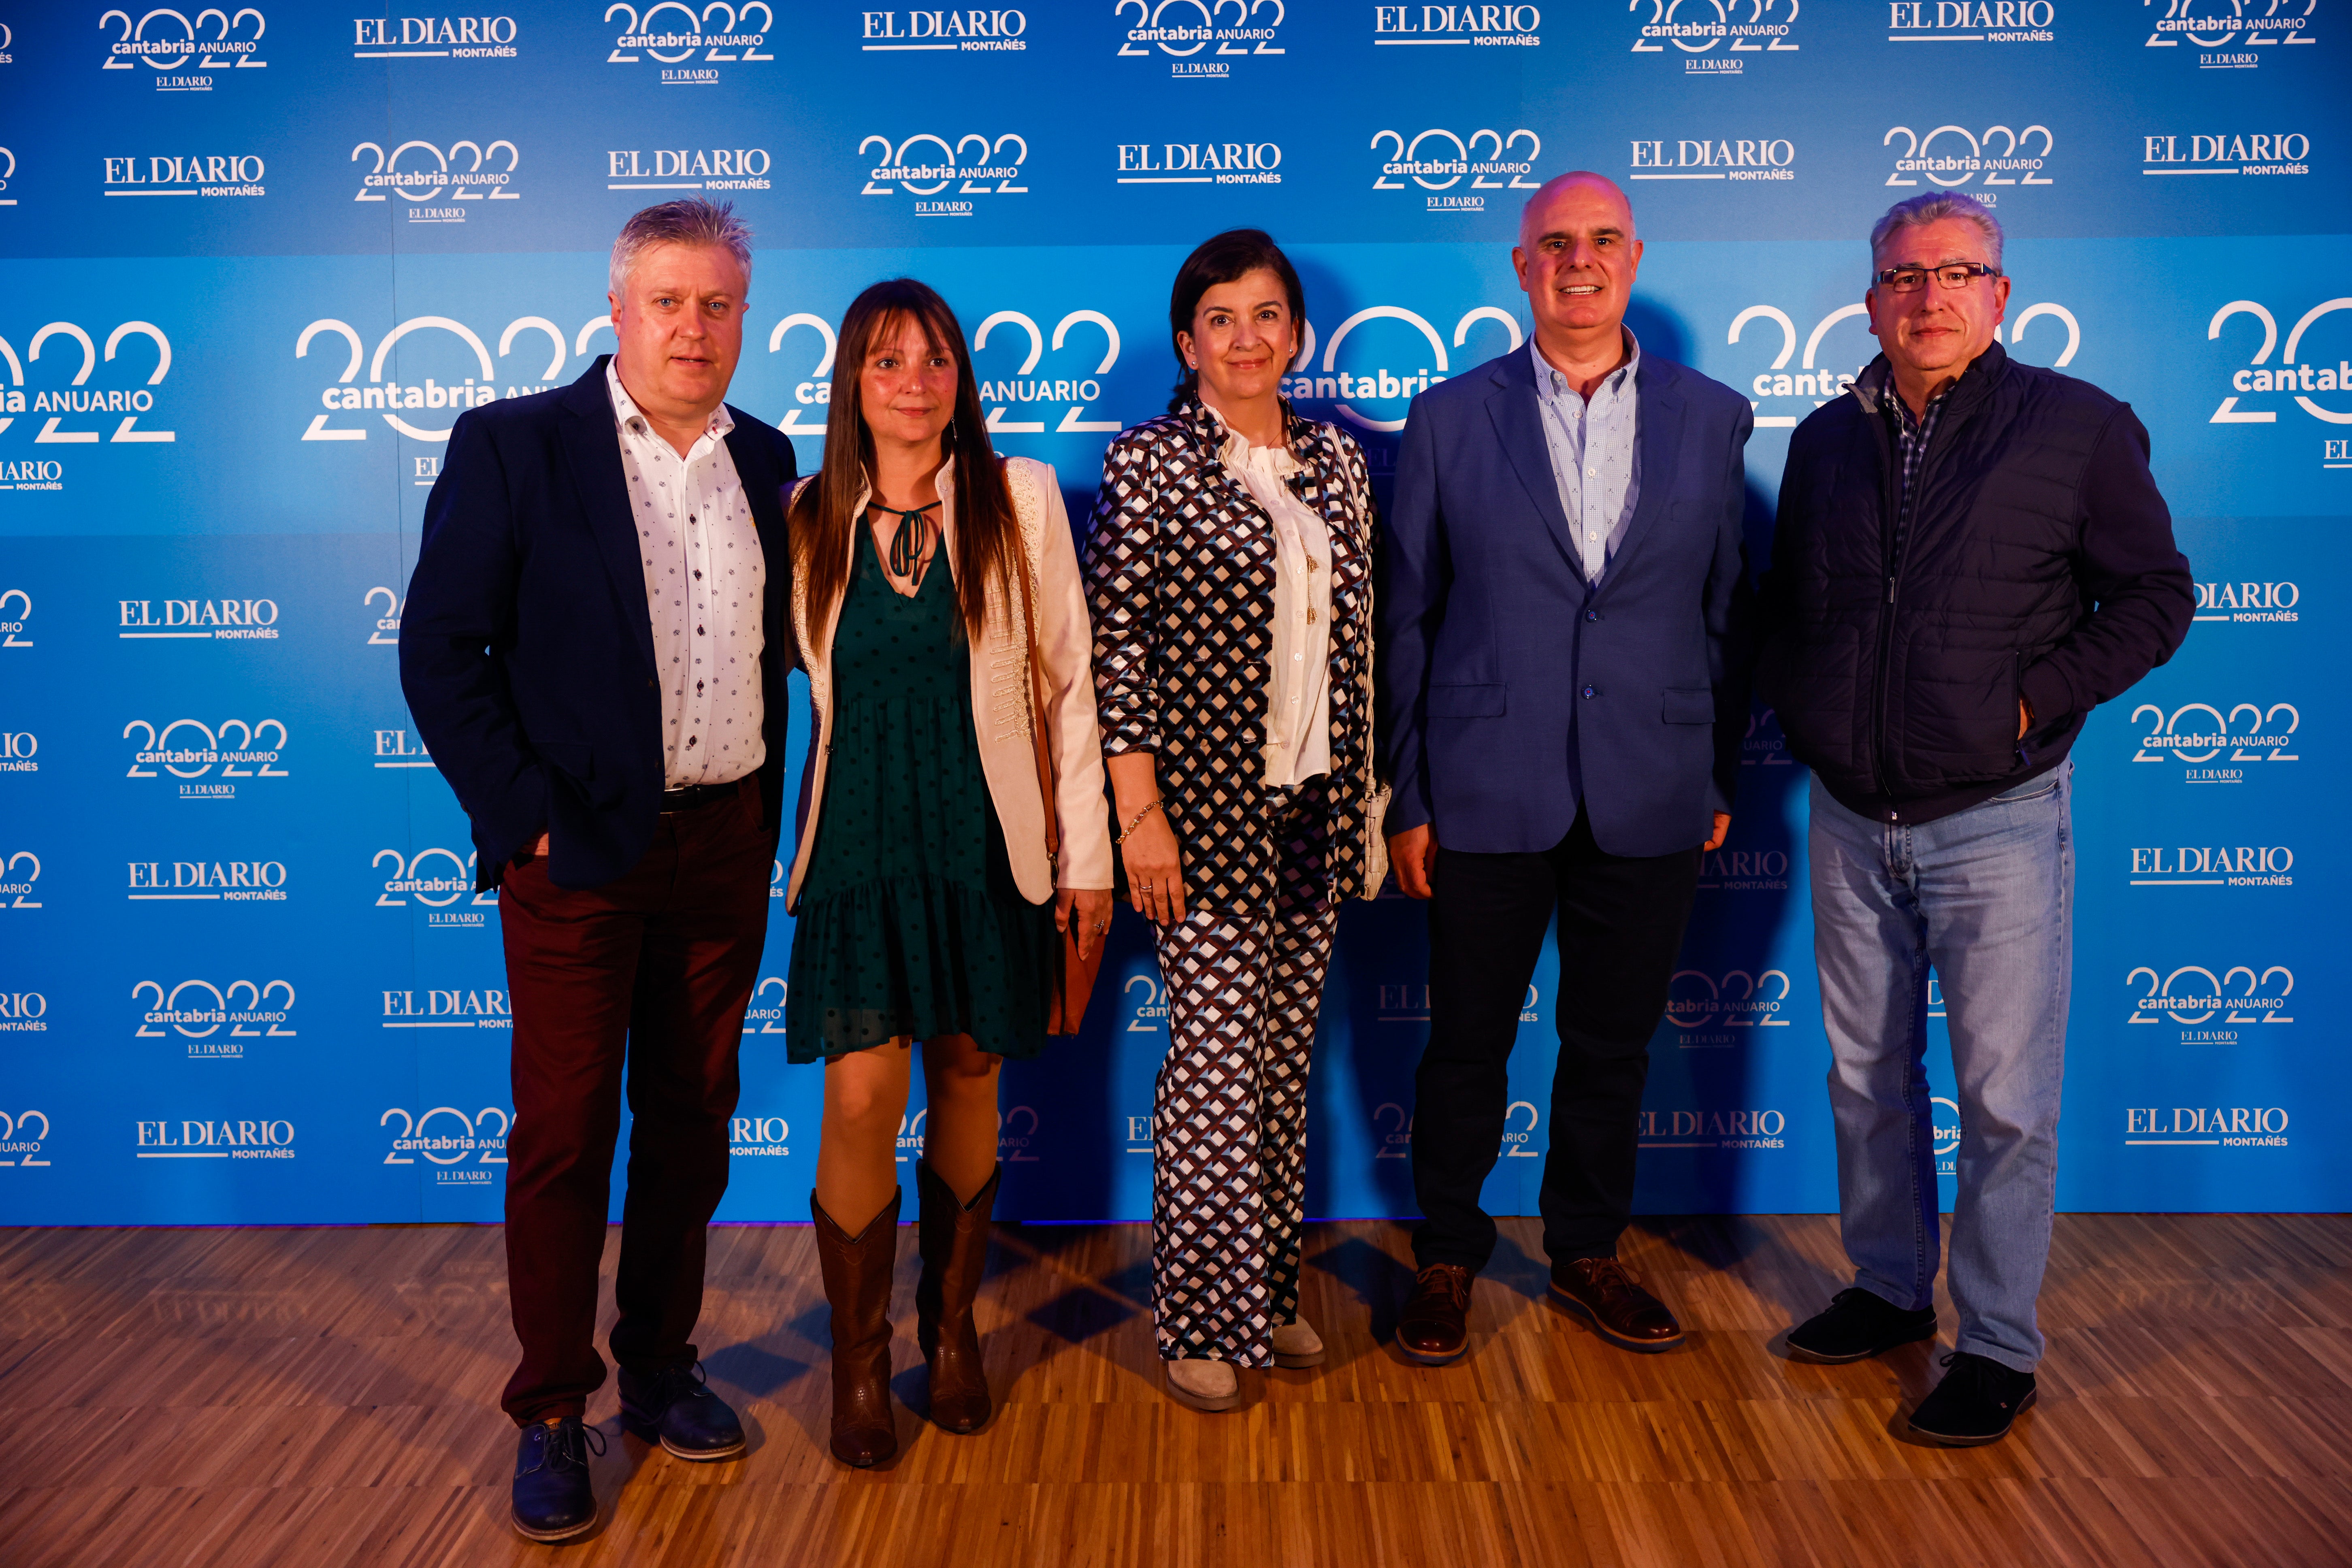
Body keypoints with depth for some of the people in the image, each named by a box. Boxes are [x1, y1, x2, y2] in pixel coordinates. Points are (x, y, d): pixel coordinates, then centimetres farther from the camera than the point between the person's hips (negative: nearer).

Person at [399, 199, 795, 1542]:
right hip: (580, 852, -4)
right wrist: (523, 816, -12)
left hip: (726, 848, 4)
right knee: (564, 1135, 4)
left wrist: (766, 816, 6)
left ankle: (659, 1366, 31)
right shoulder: (513, 446, -5)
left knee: (692, 1120, 14)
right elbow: (440, 649, -7)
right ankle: (553, 1414, 20)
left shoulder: (765, 461, 8)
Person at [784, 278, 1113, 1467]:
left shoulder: (1019, 499, 0)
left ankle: (952, 1329, 30)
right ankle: (858, 1362, 13)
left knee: (967, 1080, 9)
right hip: (860, 842, 1)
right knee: (863, 1095, -6)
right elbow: (784, 689, 13)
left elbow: (1068, 685, 1)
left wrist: (1087, 854, -1)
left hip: (982, 841, 0)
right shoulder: (808, 521, 5)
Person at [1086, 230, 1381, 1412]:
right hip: (1205, 805, -5)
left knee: (1287, 1058, 12)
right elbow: (1114, 649, -8)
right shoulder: (1147, 463, -5)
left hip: (1315, 806, 5)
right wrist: (1140, 813, -13)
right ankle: (1201, 1321, 13)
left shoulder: (1336, 463, 11)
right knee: (1215, 1060, -2)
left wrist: (1363, 791, 12)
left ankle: (1272, 1290, 27)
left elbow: (1356, 639, 14)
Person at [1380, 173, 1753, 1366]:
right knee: (1466, 1045, 9)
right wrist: (1405, 797, -1)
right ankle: (1447, 1259, 29)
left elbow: (1727, 609, 9)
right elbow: (1406, 620, 1)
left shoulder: (1710, 417, 6)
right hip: (1487, 796, -1)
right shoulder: (1449, 418, 1)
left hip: (1650, 803, 2)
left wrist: (1722, 776, 6)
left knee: (1612, 1046, 14)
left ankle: (1587, 1256, 34)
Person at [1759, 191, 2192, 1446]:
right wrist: (1801, 712, 3)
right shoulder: (1826, 440, 9)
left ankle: (1998, 1348, 16)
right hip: (1852, 821, 4)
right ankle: (1889, 1291, 31)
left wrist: (2039, 701, -11)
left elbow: (2156, 595, -1)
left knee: (2006, 1097, 1)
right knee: (1867, 1079, 14)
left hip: (1997, 822, -4)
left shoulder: (2078, 427, -3)